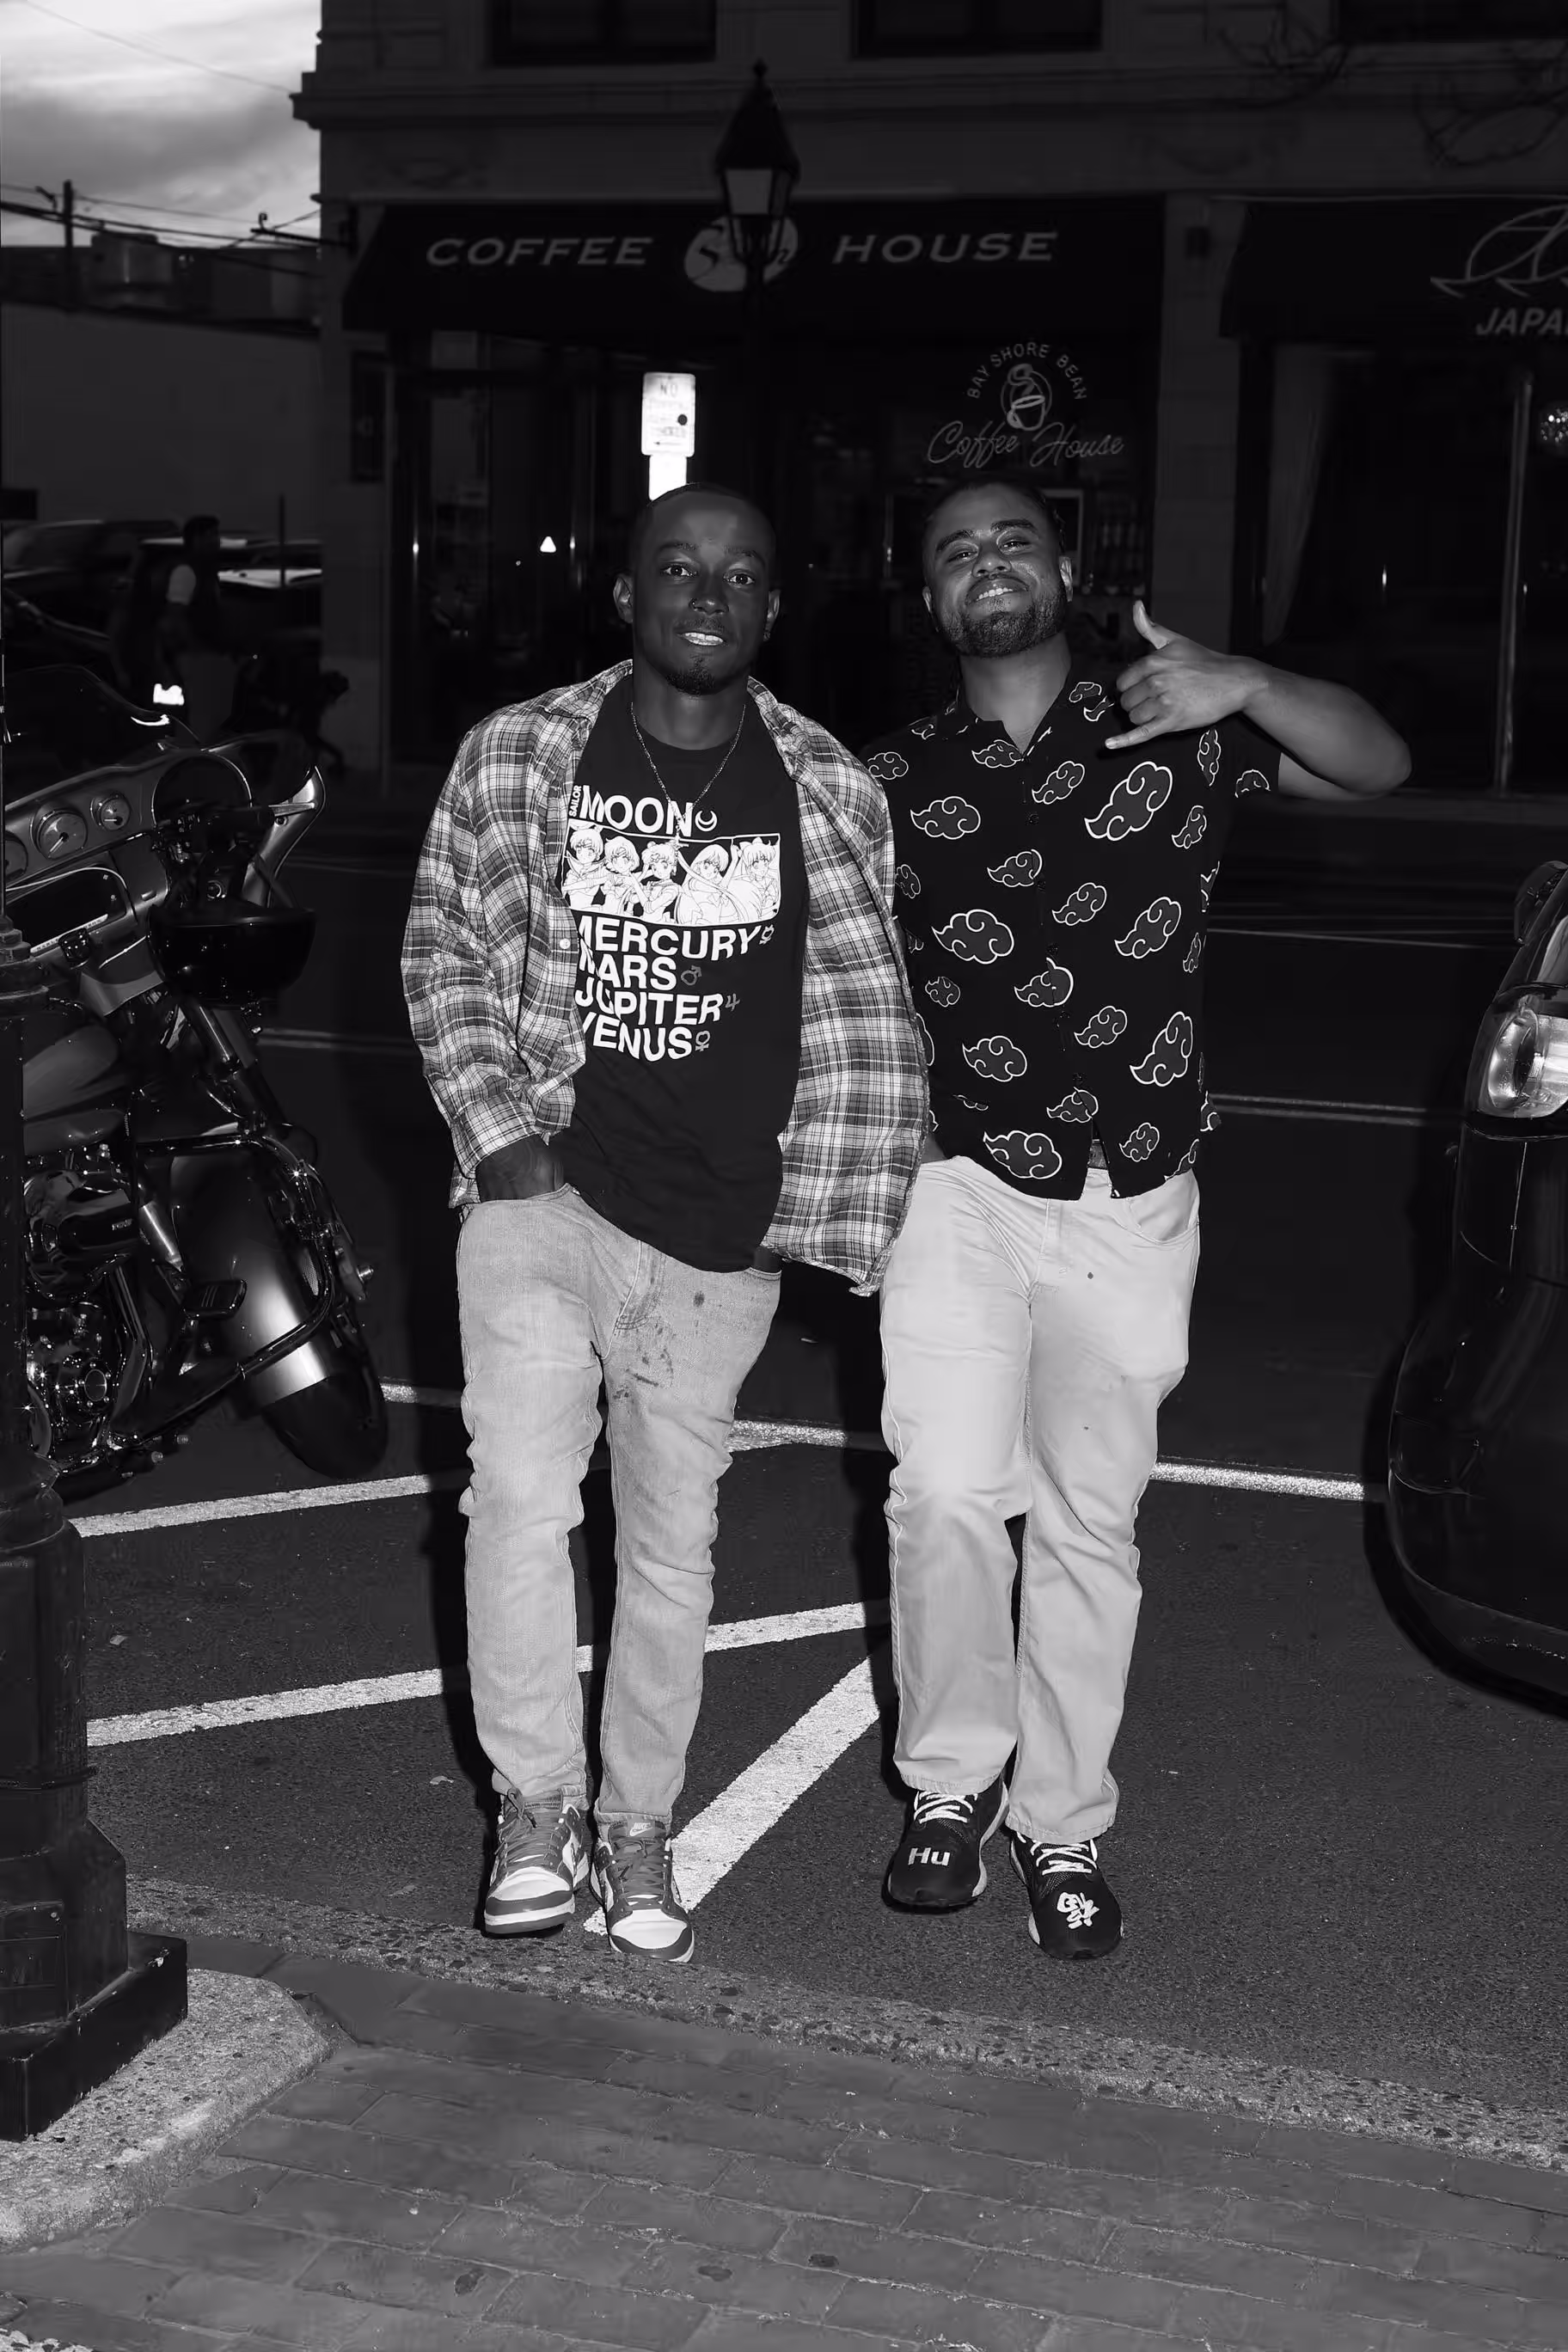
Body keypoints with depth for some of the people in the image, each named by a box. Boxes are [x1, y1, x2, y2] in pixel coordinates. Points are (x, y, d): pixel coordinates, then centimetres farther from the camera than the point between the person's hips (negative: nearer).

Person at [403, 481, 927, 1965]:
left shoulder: (827, 793, 1)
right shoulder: (519, 754, 0)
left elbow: (868, 1021, 3)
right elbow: (444, 949, 4)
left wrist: (844, 1218, -1)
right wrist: (502, 1134, -7)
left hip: (719, 1233, 1)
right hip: (544, 1192, -1)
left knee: (673, 1541, 10)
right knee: (522, 1497, -13)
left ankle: (637, 1827, 26)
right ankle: (537, 1806, 6)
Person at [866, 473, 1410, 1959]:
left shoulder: (1173, 728, 3)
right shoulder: (895, 779, 7)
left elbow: (1377, 767, -7)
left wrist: (1246, 688, -24)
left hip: (1132, 1205, 0)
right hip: (960, 1191, 0)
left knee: (1087, 1522, 7)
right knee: (947, 1493, -10)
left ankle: (1062, 1825, 19)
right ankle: (951, 1784, 10)